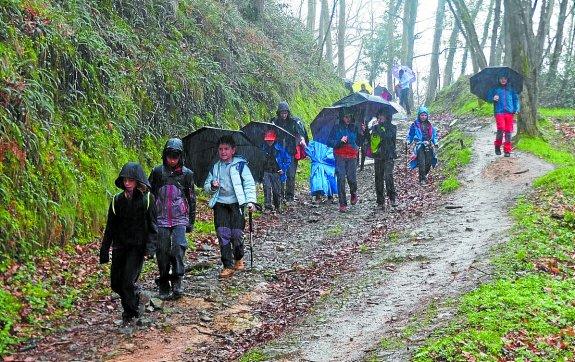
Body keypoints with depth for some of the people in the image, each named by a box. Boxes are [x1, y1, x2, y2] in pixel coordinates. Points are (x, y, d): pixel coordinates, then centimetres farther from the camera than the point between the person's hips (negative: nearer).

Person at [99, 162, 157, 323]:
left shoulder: (147, 198, -4)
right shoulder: (117, 200, 5)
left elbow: (152, 224, -3)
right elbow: (110, 227, 9)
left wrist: (149, 245, -15)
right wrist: (104, 251, 7)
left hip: (137, 246, -4)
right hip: (119, 246, 4)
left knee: (128, 280, -12)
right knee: (116, 283, 6)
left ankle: (130, 312, 10)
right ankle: (137, 298, 32)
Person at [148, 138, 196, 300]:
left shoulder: (186, 174, 3)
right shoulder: (157, 171, 4)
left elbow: (192, 198, 9)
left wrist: (191, 221, 7)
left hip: (180, 219, -1)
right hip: (161, 219, 1)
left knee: (179, 247, -18)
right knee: (162, 251, 1)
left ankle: (177, 281, -12)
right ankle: (164, 286, 12)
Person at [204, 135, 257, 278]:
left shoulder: (240, 165, 2)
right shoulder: (215, 167, 15)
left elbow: (249, 184, -3)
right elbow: (206, 185, 21)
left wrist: (250, 200, -16)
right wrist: (212, 186, -3)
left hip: (236, 202, -3)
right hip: (220, 203, 3)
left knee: (237, 233, -6)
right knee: (223, 234, -6)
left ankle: (239, 259, 22)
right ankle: (228, 266, -1)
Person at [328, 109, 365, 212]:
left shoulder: (354, 128, 12)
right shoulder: (337, 128, 4)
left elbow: (359, 143, 8)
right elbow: (330, 142, -1)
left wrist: (361, 133, -7)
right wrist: (340, 141, -16)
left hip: (352, 157, 2)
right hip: (340, 157, -2)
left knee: (351, 178, -4)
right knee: (341, 179, -8)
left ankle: (354, 194, 30)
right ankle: (342, 204, -4)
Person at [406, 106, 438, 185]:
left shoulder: (430, 125, 11)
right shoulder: (415, 125, 0)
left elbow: (434, 134, 20)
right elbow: (411, 134, 8)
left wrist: (435, 142, 8)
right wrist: (408, 141, -4)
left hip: (429, 146, 4)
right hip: (419, 145, -4)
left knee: (429, 162, 2)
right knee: (422, 163, -12)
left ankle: (425, 175, 27)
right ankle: (422, 179, -4)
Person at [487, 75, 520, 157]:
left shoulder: (511, 89, 16)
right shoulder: (495, 89, 12)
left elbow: (516, 99, 17)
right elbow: (488, 96, 12)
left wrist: (516, 109, 4)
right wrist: (493, 98, -10)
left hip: (509, 112, 2)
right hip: (499, 112, -2)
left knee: (508, 131, -2)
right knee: (501, 129, -17)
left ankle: (507, 150, 5)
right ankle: (497, 146, 6)